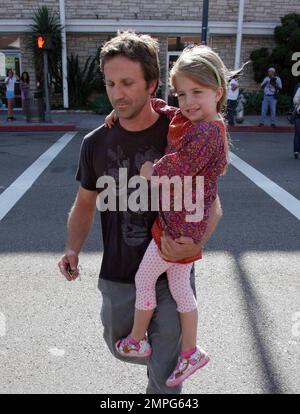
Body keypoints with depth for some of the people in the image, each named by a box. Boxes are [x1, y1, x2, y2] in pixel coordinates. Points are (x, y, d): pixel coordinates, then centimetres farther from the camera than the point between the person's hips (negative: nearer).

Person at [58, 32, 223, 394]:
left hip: (172, 276, -2)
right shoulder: (95, 143, -4)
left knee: (165, 377, 11)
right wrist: (72, 249, -10)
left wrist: (197, 242, -26)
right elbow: (85, 204, 8)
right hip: (118, 277, 3)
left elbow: (211, 203, -5)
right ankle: (161, 353, 57)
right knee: (121, 347, 25)